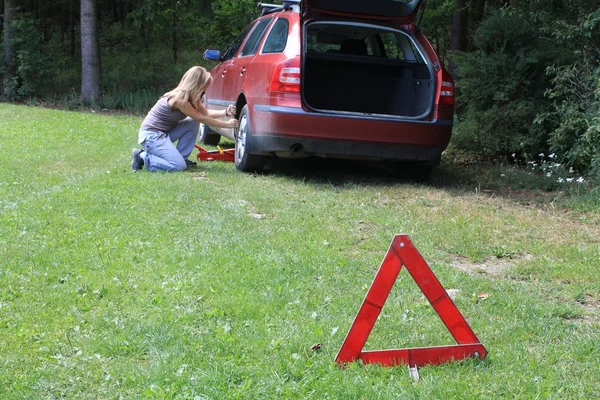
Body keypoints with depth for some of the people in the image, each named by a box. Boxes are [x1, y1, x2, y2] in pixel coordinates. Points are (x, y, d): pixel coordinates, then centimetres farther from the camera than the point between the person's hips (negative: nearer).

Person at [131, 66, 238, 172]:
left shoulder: (192, 97, 3)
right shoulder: (179, 99, -23)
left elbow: (206, 113, 9)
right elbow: (201, 118, -17)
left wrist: (226, 112, -6)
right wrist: (226, 124, -11)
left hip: (165, 133, 10)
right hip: (151, 135, -10)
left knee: (193, 123, 0)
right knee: (179, 166, -21)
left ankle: (182, 157, 6)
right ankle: (142, 156, -5)